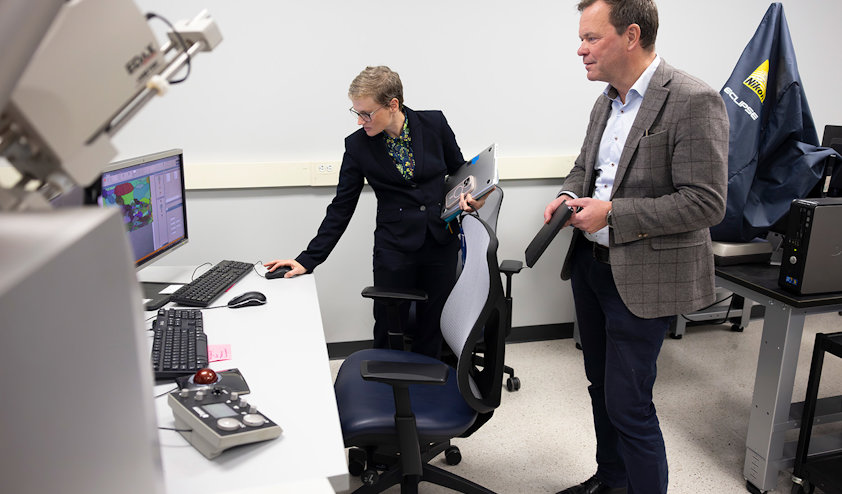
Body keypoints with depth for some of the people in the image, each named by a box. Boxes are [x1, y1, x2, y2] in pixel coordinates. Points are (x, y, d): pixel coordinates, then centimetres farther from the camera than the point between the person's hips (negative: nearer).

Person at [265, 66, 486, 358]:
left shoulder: (435, 124, -5)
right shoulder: (357, 145, -6)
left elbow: (460, 170, 10)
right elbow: (341, 208, -2)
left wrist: (469, 196, -12)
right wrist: (308, 260, -6)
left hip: (441, 244, 1)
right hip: (394, 249, -1)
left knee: (431, 333, 12)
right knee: (388, 335, 6)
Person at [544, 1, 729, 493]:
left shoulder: (694, 101, -17)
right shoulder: (606, 102, 9)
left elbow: (706, 203, -20)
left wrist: (612, 212, -22)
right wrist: (569, 196, -1)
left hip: (642, 277, -8)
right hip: (590, 263, 8)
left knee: (628, 405, -2)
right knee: (602, 387, 21)